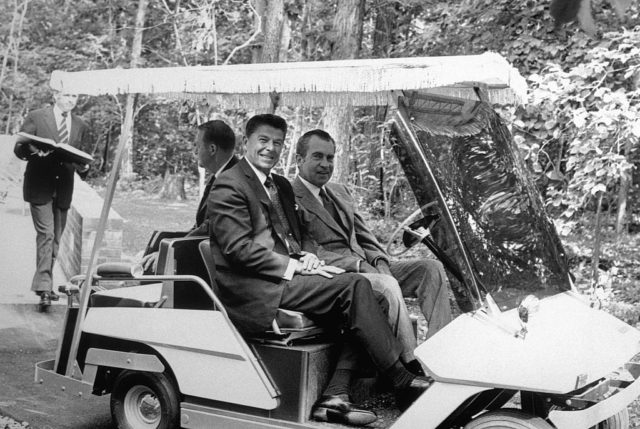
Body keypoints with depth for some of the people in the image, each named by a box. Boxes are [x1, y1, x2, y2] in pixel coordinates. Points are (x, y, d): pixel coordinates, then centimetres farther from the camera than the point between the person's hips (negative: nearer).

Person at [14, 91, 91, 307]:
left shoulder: (81, 127, 12)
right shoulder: (35, 118, 1)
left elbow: (85, 158, 13)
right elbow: (19, 149, 1)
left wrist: (84, 167, -11)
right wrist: (36, 152, -20)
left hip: (63, 190, 4)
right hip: (40, 187, -4)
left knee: (55, 238, 10)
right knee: (45, 234, -14)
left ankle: (44, 283, 23)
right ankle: (44, 286, -14)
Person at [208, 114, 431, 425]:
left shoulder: (282, 186, 23)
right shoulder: (229, 186, -5)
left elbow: (300, 234, 25)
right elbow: (239, 248, -15)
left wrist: (308, 254, 1)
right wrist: (294, 266, -17)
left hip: (285, 279, 8)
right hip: (256, 291, -8)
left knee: (353, 307, -13)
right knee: (354, 286, -20)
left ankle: (334, 397, -14)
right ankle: (402, 381, -14)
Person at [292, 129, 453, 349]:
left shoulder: (340, 192, 22)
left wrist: (380, 262, -1)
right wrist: (358, 264, -19)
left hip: (366, 267, 9)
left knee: (431, 268, -7)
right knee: (387, 284, -34)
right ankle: (413, 364, -29)